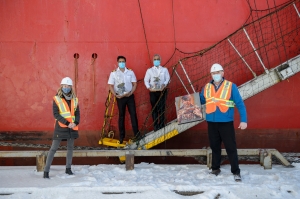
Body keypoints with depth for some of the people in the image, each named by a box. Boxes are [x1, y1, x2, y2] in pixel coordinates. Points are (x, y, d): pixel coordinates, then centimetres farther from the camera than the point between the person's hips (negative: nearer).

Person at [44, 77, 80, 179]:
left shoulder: (74, 99, 8)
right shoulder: (57, 99, -5)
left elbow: (77, 113, 8)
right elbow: (56, 114, -12)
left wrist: (75, 123, -12)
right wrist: (67, 123, -19)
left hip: (72, 127, 5)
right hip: (60, 127, -5)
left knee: (70, 147, 13)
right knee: (53, 148, -5)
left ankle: (68, 168, 27)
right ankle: (46, 170, -2)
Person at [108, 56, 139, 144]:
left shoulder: (130, 72, 4)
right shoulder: (113, 73, 0)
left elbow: (134, 84, 4)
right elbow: (110, 86, -2)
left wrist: (131, 93, -11)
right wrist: (115, 95, -15)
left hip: (130, 96, 1)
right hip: (120, 97, -1)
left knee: (133, 114, -2)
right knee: (121, 115, 6)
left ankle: (136, 133, 3)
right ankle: (121, 135, 12)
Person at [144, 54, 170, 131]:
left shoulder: (164, 69, 8)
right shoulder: (149, 70, 8)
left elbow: (167, 79, 3)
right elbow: (146, 80, 6)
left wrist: (164, 85, -15)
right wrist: (148, 87, -11)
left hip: (162, 91, 0)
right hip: (153, 92, 0)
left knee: (161, 108, -2)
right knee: (154, 109, 2)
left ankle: (161, 125, 4)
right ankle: (155, 126, 7)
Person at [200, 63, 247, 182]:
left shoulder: (231, 86, -5)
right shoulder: (207, 87, 6)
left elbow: (240, 104, -5)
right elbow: (200, 101, 17)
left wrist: (243, 120, -12)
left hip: (226, 123, -4)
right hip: (211, 123, 4)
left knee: (231, 148, -1)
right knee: (214, 147, 14)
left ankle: (236, 172, 8)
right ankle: (215, 168, 29)